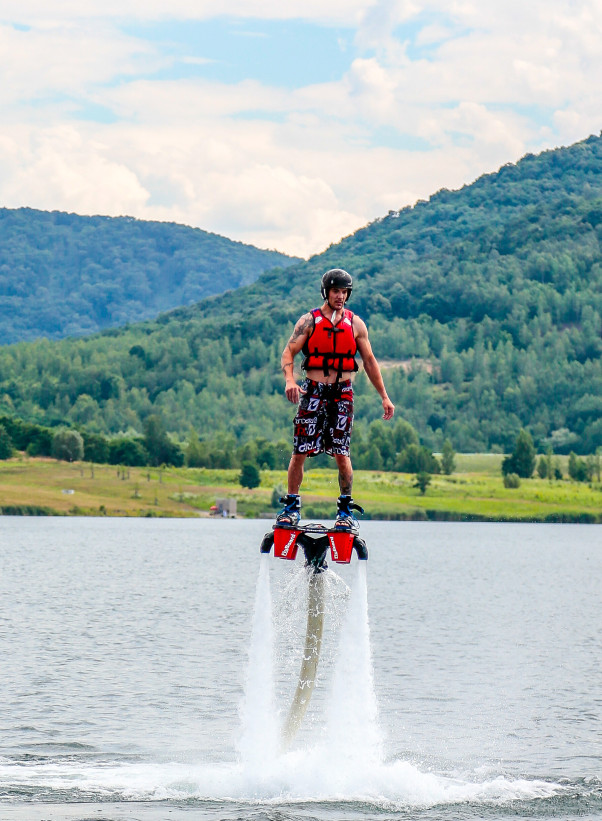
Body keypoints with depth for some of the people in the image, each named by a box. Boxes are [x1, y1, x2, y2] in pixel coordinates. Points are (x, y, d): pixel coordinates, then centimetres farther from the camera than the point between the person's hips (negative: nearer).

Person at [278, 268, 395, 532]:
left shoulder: (355, 324, 7)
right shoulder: (309, 321, 2)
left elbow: (369, 361, 11)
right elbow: (288, 352, -5)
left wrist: (384, 397, 8)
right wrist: (290, 380, -24)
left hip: (342, 394, 0)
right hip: (313, 391, 0)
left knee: (341, 454, -6)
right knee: (299, 452, -2)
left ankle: (346, 510, 4)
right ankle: (292, 507, 9)